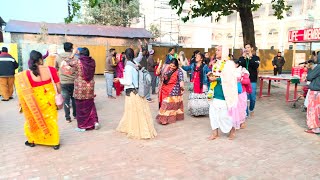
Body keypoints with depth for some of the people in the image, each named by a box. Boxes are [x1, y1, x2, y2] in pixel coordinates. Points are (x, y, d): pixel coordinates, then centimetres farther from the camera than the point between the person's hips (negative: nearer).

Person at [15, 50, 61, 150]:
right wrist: (59, 94, 9)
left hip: (35, 100, -1)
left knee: (34, 120, 21)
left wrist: (22, 102, 6)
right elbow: (58, 84, -7)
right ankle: (55, 142, 23)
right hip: (49, 99, 1)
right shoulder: (51, 69, -14)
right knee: (51, 120, 15)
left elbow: (25, 90, -8)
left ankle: (32, 141, 37)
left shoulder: (27, 74, -15)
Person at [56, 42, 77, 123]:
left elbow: (55, 68, 9)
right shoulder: (74, 58, -6)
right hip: (73, 81, 0)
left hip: (63, 82, 1)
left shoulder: (58, 57, 0)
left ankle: (67, 117, 8)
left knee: (66, 100, 5)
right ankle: (75, 114, 26)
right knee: (74, 99, 15)